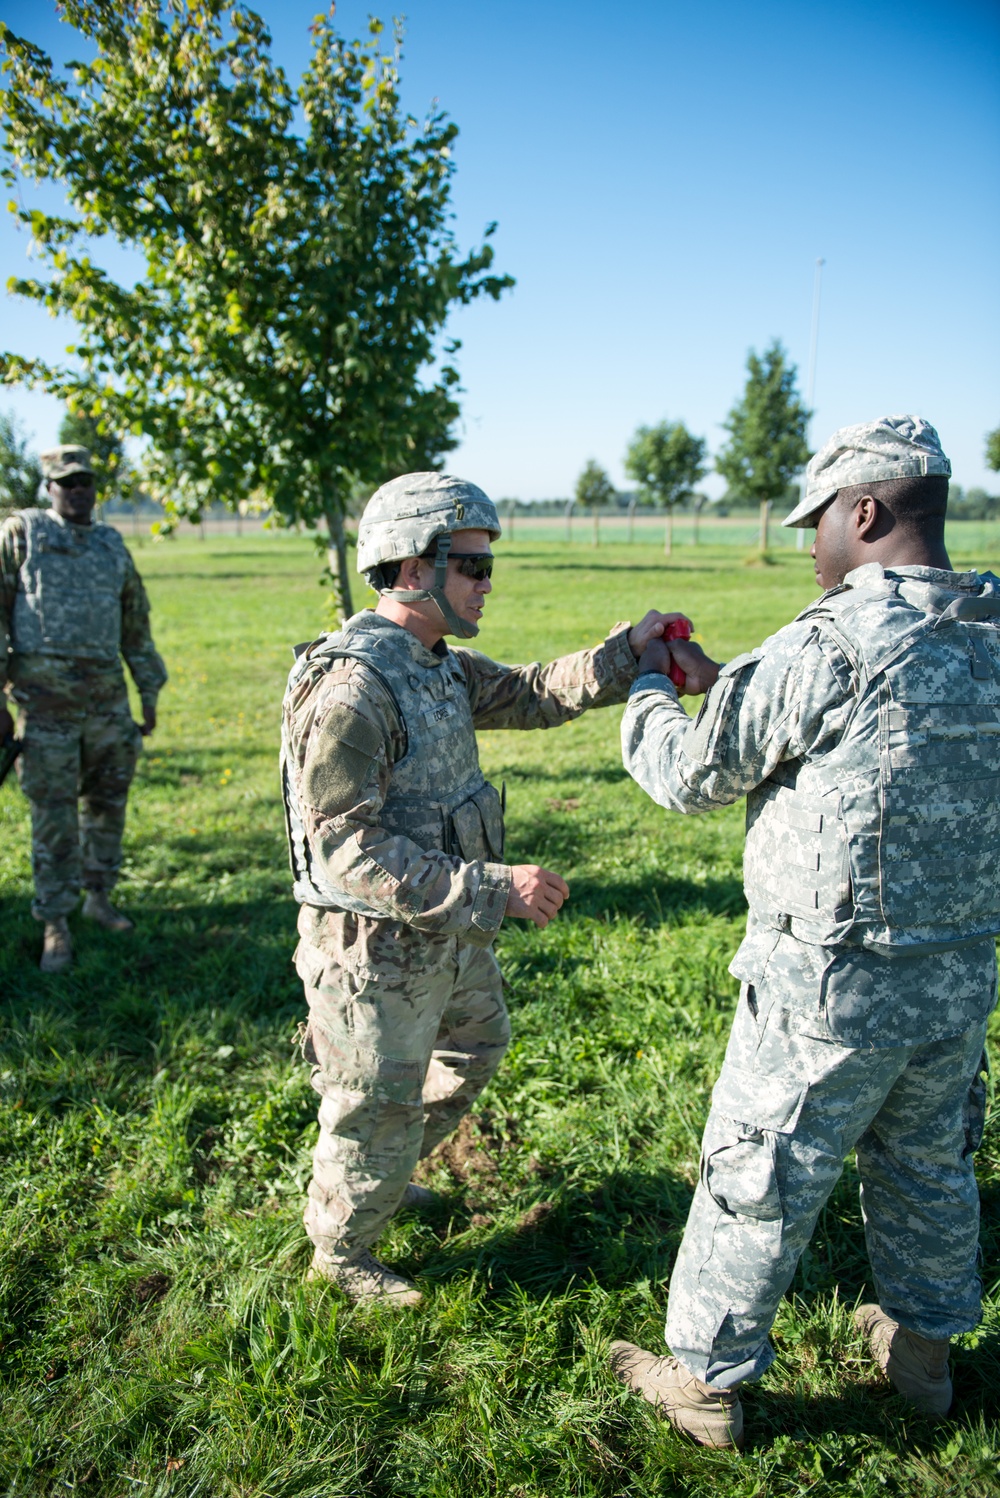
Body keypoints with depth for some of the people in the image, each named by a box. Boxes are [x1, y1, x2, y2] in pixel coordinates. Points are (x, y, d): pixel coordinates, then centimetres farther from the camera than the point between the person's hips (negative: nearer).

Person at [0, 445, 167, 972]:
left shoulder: (112, 546, 13)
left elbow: (136, 626, 19)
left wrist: (150, 695, 19)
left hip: (107, 698, 4)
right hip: (45, 699, -4)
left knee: (107, 802, 12)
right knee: (53, 813, 0)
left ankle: (98, 896, 30)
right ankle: (55, 925, 11)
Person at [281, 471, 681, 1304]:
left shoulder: (438, 666, 3)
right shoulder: (349, 690, -27)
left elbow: (533, 696, 8)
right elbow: (350, 849, -30)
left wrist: (628, 652, -7)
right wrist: (493, 890, -32)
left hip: (445, 934, 10)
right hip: (376, 952, -9)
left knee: (475, 1049, 29)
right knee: (378, 1113, 11)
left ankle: (379, 1178, 51)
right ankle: (341, 1251, 40)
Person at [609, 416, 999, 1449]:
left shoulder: (833, 645, -22)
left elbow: (690, 775, -11)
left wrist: (649, 688, 9)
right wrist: (717, 681, 17)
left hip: (831, 985, -7)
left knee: (756, 1187, 10)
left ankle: (706, 1381, 29)